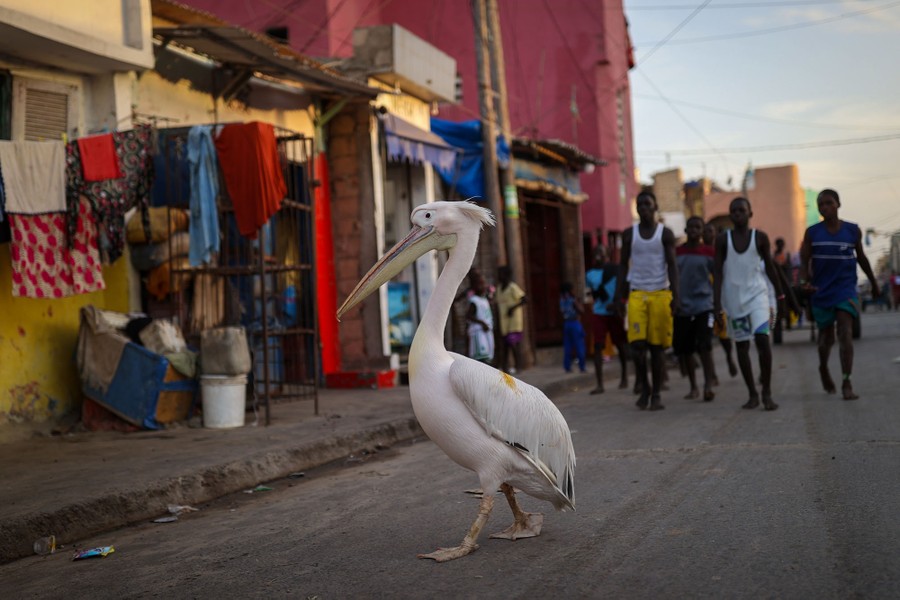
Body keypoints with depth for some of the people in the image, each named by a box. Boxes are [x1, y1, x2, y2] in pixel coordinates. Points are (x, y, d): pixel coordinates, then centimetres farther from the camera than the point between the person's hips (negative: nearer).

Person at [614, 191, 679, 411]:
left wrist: (675, 294, -12)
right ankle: (644, 387, 10)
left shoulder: (665, 233, 4)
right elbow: (624, 265, 10)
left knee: (657, 347, 1)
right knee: (637, 343, -10)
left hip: (660, 294, -1)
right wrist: (619, 295, 2)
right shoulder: (629, 234, 9)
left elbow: (672, 265, 0)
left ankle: (656, 395, 10)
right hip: (636, 293, 1)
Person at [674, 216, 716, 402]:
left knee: (704, 346, -14)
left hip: (703, 306, -3)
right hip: (682, 308, 3)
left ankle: (708, 386, -8)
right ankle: (693, 387, 19)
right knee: (683, 349, 5)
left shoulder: (709, 252, 0)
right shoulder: (676, 252, 7)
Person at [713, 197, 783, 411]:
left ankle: (767, 392, -7)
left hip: (757, 293, -1)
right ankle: (753, 395, 15)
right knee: (741, 345, 5)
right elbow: (718, 272, 0)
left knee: (762, 338, -17)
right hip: (734, 297, 1)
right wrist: (717, 301, -6)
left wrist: (779, 294, 8)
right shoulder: (723, 239, 1)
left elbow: (769, 267, 9)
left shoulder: (760, 237, 2)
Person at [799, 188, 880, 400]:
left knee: (845, 333, -15)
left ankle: (846, 383, -17)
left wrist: (874, 283, 22)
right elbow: (804, 261, -2)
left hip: (845, 289, -1)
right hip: (821, 291, 1)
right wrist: (804, 281, -22)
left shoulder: (853, 230, 1)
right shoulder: (812, 233, -2)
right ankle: (823, 369, 41)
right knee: (826, 335, 12)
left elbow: (861, 257, 14)